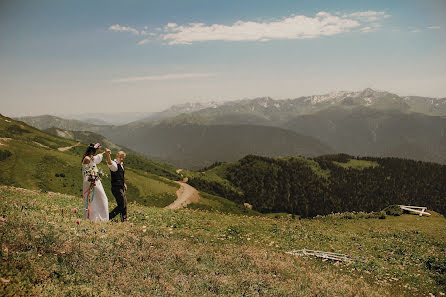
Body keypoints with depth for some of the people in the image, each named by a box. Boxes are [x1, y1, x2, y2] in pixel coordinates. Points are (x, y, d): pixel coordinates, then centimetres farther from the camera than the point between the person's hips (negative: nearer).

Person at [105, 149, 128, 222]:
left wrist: (124, 183, 25)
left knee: (124, 204, 15)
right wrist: (108, 155, -60)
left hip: (121, 188, 9)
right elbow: (109, 162, -41)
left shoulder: (121, 164, 13)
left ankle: (124, 220, 26)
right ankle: (108, 217, -1)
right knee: (122, 205, -11)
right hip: (116, 188, -9)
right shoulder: (114, 164, -16)